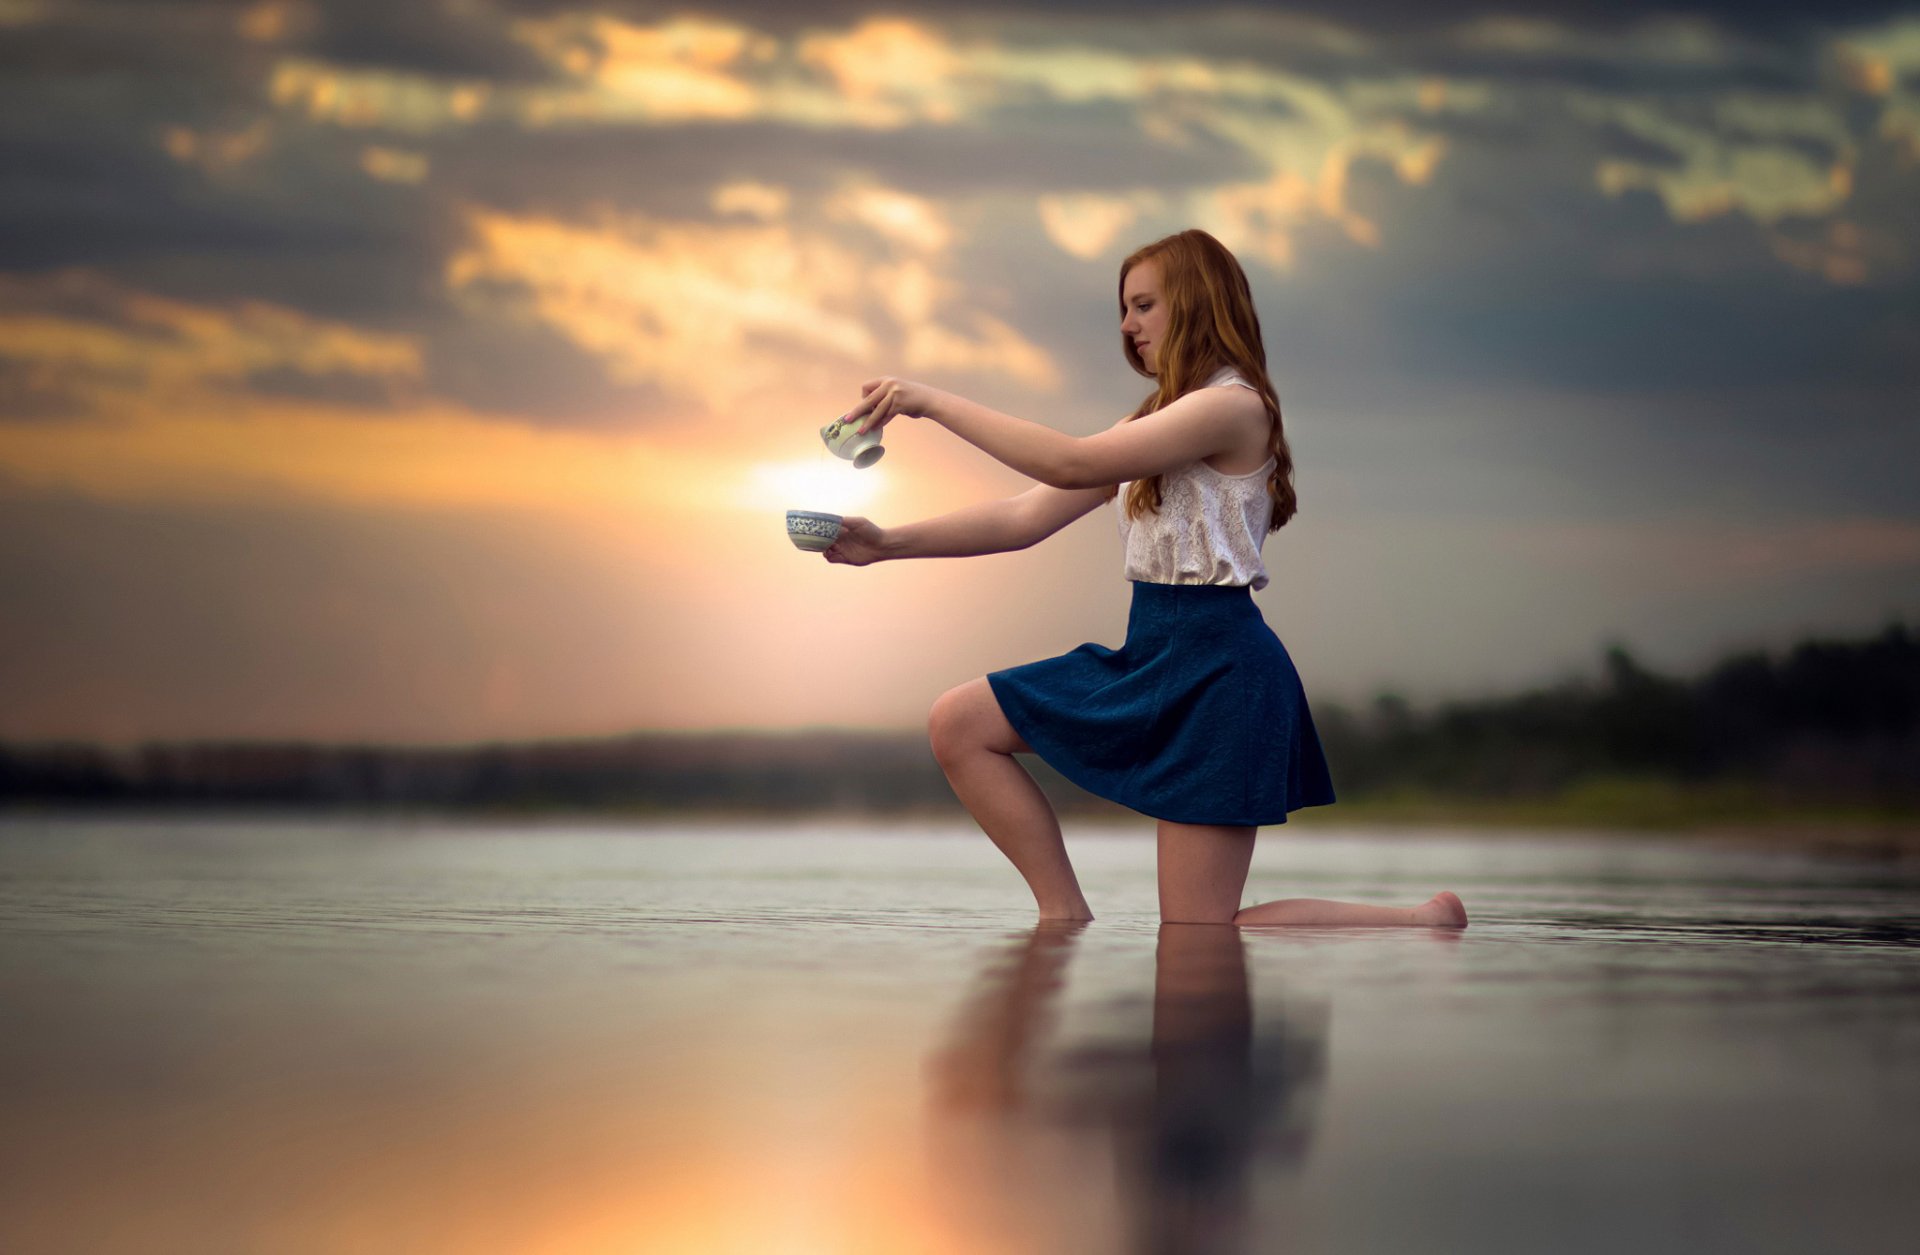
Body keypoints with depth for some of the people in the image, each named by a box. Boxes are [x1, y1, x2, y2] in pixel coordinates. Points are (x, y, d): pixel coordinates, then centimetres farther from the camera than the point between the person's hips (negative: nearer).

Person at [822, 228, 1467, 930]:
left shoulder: (1234, 405, -13)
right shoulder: (1154, 424, 16)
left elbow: (1070, 463, -23)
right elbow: (1026, 517, 9)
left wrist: (933, 402, -19)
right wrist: (890, 544, -2)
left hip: (1218, 661, -9)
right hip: (1148, 653, 9)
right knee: (958, 725, -2)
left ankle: (1428, 923, 6)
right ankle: (1067, 919, 1)